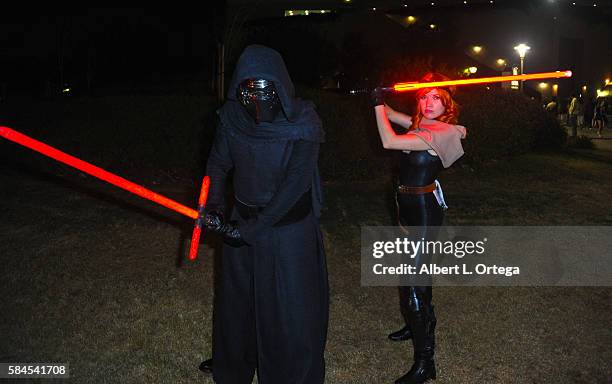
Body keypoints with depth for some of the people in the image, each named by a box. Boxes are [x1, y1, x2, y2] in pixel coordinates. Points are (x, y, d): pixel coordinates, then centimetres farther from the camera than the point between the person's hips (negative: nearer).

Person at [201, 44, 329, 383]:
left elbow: (294, 185, -24)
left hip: (289, 230, -4)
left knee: (292, 310, 5)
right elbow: (218, 164, 1)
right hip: (243, 222, 5)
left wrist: (251, 228, -24)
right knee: (235, 300, 22)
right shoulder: (232, 117, -11)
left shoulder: (302, 123, -22)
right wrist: (214, 205, -16)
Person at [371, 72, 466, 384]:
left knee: (411, 280, -12)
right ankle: (420, 324, 47)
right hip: (409, 206, 10)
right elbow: (390, 115, 23)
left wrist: (379, 104, -15)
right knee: (415, 268, 25)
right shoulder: (420, 124, 6)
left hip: (424, 209, -9)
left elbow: (389, 141, -26)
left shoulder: (440, 133, -20)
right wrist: (380, 101, 5)